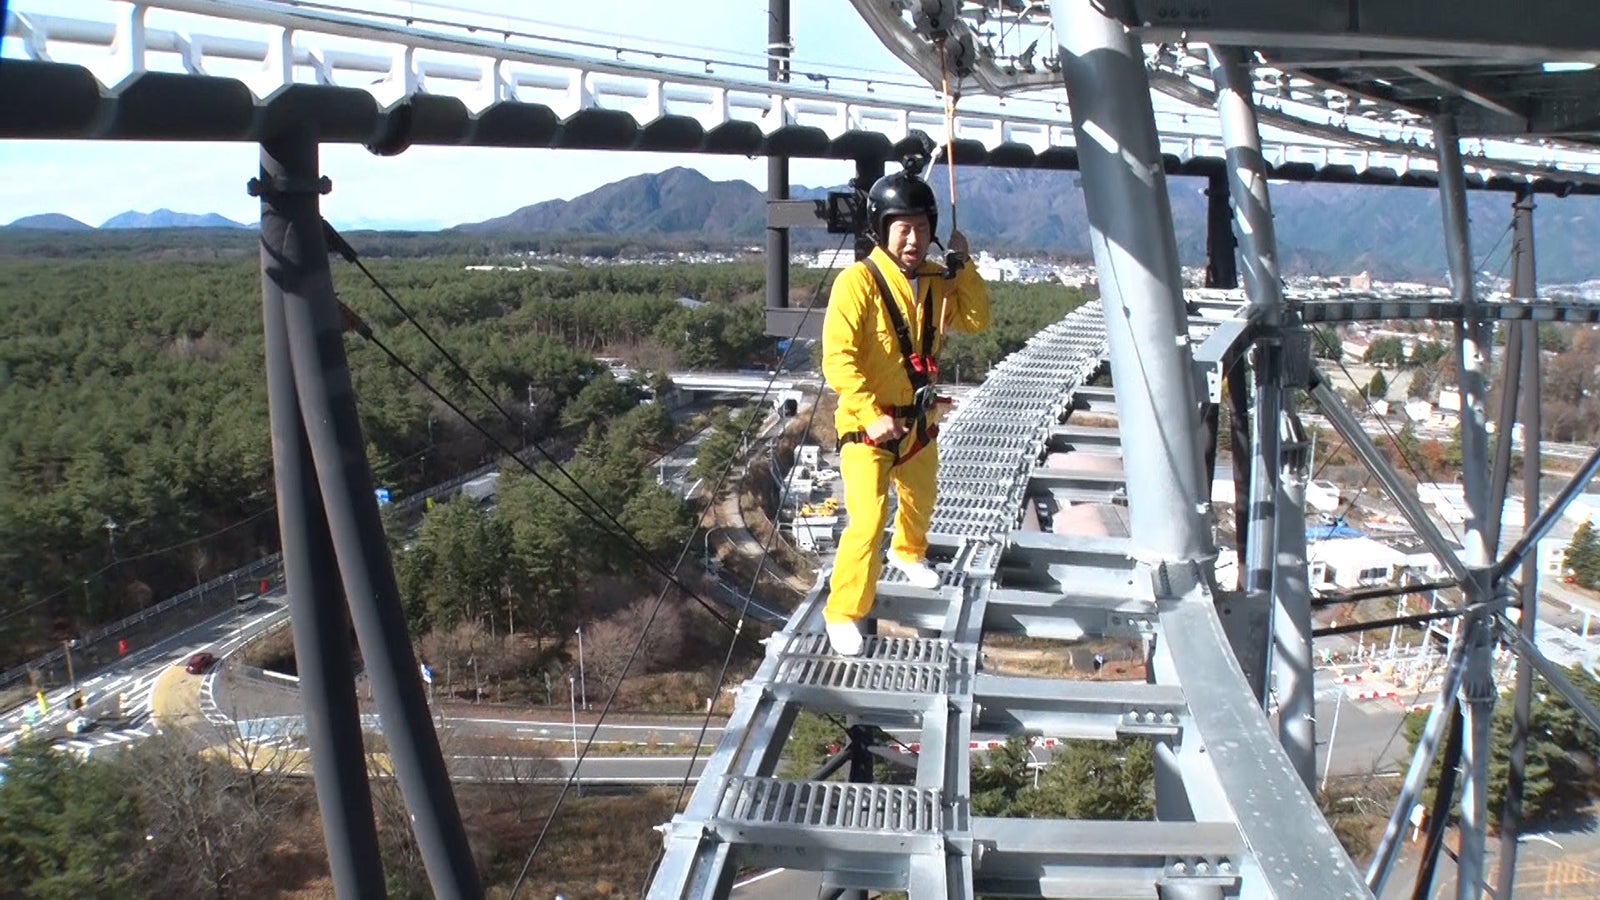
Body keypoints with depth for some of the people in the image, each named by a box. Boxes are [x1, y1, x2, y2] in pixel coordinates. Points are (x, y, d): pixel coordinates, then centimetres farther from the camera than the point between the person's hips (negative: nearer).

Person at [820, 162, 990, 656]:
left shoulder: (935, 280, 1)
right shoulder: (858, 281, -20)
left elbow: (977, 319, 4)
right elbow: (838, 359, -24)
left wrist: (963, 266, -7)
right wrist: (871, 415, -30)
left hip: (919, 419, 7)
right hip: (868, 424, -7)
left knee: (920, 501, 27)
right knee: (867, 521, -15)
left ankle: (907, 552, 59)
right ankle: (844, 612, 1)